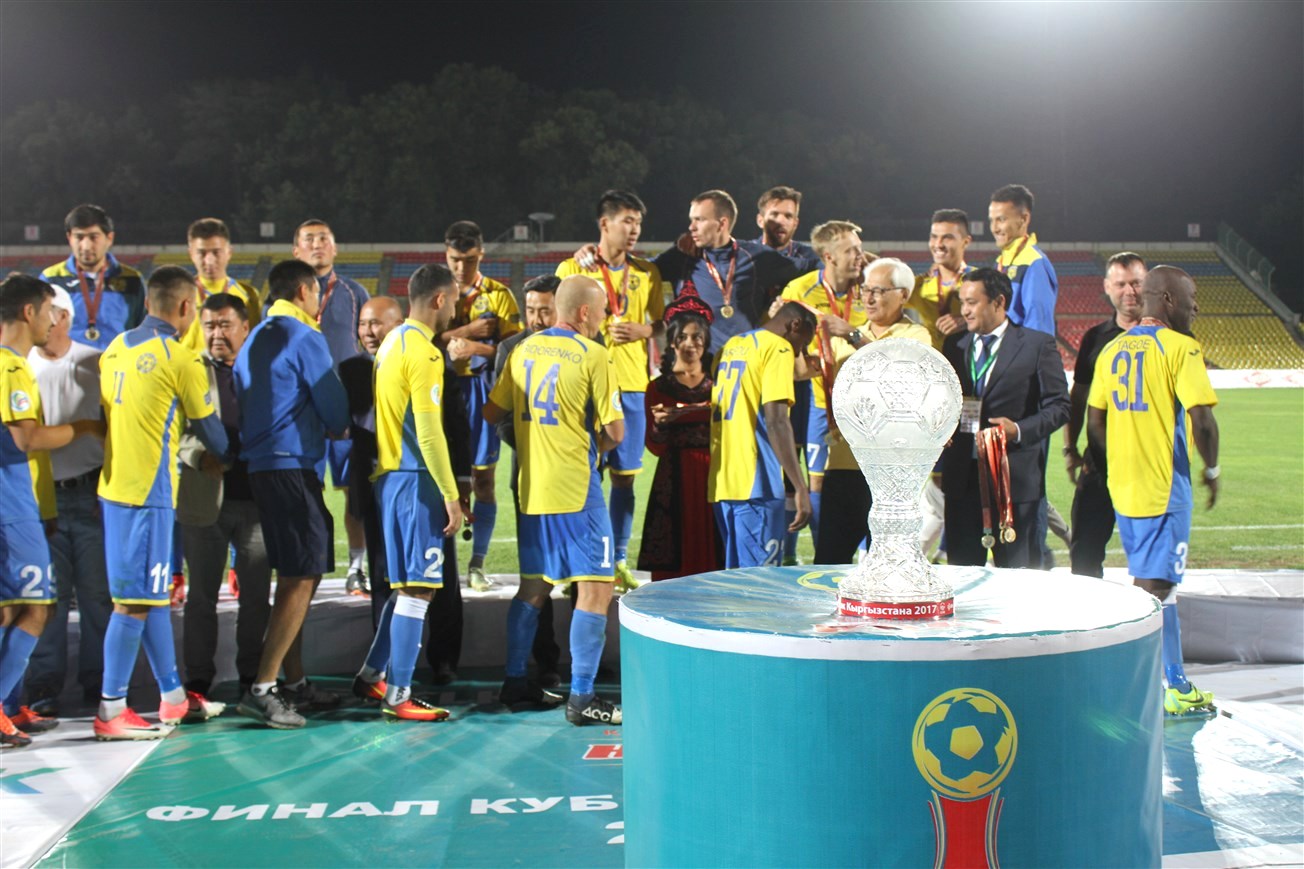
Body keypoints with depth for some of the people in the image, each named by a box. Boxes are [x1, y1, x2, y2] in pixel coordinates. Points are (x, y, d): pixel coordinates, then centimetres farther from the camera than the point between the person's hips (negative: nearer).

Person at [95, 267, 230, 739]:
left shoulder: (116, 349, 10)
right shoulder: (180, 358, -9)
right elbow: (208, 426, 1)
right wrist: (232, 460, 20)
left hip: (114, 483, 8)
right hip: (148, 490, -8)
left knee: (155, 593, 15)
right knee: (136, 600, -4)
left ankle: (173, 696, 23)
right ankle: (111, 710, -2)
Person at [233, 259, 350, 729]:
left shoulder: (256, 338, 18)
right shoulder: (304, 338, -8)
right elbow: (336, 412, -7)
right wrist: (340, 426, 17)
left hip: (261, 464, 9)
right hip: (293, 465, -9)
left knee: (292, 579, 14)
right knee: (301, 580, -9)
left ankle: (295, 683, 19)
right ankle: (262, 688, -13)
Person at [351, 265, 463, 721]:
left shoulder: (393, 342, 14)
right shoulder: (423, 351, -14)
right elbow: (429, 431, -19)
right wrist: (450, 494, -16)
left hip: (389, 474, 10)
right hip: (416, 478, -10)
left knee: (404, 584, 18)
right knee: (417, 588, -6)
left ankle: (373, 674, 24)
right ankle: (397, 696, -5)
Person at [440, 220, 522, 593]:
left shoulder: (499, 295, 5)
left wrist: (479, 349, -19)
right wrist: (467, 330, -15)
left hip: (482, 390, 0)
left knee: (483, 478, 1)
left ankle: (477, 563, 9)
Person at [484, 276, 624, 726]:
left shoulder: (524, 349, 8)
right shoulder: (592, 355, -10)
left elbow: (492, 413, 12)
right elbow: (615, 430, -12)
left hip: (532, 486, 7)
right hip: (576, 488, -7)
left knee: (533, 585, 17)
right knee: (595, 587, -3)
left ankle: (515, 682, 22)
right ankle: (581, 697, -6)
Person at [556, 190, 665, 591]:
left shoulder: (646, 272, 9)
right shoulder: (572, 268, 1)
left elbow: (660, 323, 15)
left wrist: (643, 331, -4)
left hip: (630, 382, 2)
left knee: (624, 475, 4)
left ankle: (619, 560, 13)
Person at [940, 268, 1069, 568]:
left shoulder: (1038, 344, 0)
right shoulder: (954, 345, 14)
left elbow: (1059, 406, -2)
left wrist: (1019, 430, -17)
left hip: (1015, 476, -4)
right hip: (961, 477, 4)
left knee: (1015, 571, 2)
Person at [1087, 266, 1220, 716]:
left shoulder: (1112, 350, 10)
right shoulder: (1180, 348, -11)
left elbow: (1094, 421, 10)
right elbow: (1202, 420, -17)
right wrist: (1212, 470, -2)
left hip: (1122, 487, 7)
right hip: (1165, 486, -7)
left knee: (1150, 581, 15)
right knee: (1155, 586, -5)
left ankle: (1175, 682, 24)